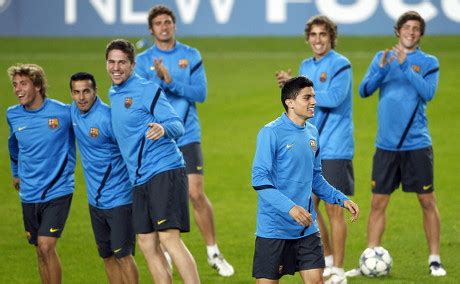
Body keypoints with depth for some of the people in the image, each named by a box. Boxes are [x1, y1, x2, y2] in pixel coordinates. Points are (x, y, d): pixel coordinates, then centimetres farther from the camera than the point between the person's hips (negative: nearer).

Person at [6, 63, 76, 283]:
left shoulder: (63, 112, -12)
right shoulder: (13, 115, 2)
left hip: (58, 189, -4)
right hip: (29, 194, 4)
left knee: (46, 246, -15)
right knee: (40, 251, 10)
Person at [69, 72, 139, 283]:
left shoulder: (108, 117, -20)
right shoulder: (73, 111, 3)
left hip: (119, 199, -7)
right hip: (95, 200, 7)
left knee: (122, 255, -8)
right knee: (107, 256, 12)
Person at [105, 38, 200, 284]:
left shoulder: (148, 90, -7)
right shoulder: (112, 94, 17)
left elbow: (177, 125, -14)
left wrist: (163, 128, -35)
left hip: (164, 171, -8)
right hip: (139, 180, 8)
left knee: (169, 238, -18)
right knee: (147, 244, 4)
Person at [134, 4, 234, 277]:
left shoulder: (191, 56, 3)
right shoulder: (143, 61, 2)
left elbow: (200, 93, -7)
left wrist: (171, 81, -18)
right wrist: (160, 78, -26)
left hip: (187, 136, -1)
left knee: (197, 194, -7)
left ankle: (214, 252, 6)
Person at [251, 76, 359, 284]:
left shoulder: (312, 132, 10)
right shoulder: (271, 133, -12)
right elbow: (259, 179, -17)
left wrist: (342, 199, 10)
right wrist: (290, 207, -27)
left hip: (307, 228, 6)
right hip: (274, 229, -6)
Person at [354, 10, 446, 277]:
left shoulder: (429, 62, 2)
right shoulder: (381, 58, 9)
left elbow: (428, 92, -13)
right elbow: (364, 90, 0)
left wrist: (405, 65, -19)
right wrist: (382, 68, -15)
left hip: (417, 144, -2)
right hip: (386, 144, 2)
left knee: (427, 201, 0)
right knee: (378, 203, 2)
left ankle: (435, 259, 7)